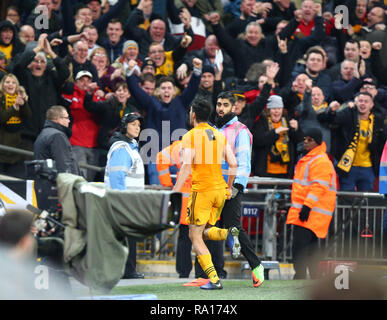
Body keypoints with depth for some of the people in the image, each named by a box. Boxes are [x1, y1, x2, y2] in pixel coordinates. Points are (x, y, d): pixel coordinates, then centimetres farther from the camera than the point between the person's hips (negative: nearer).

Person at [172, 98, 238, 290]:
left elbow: (186, 167, -16)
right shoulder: (219, 135, 11)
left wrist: (174, 193, -16)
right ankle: (229, 234, -11)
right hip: (220, 189, 6)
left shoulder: (190, 136, -7)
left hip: (202, 190, -6)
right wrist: (228, 188, 22)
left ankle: (214, 280, -10)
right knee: (205, 231, 22)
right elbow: (233, 164, 9)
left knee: (195, 236, 1)